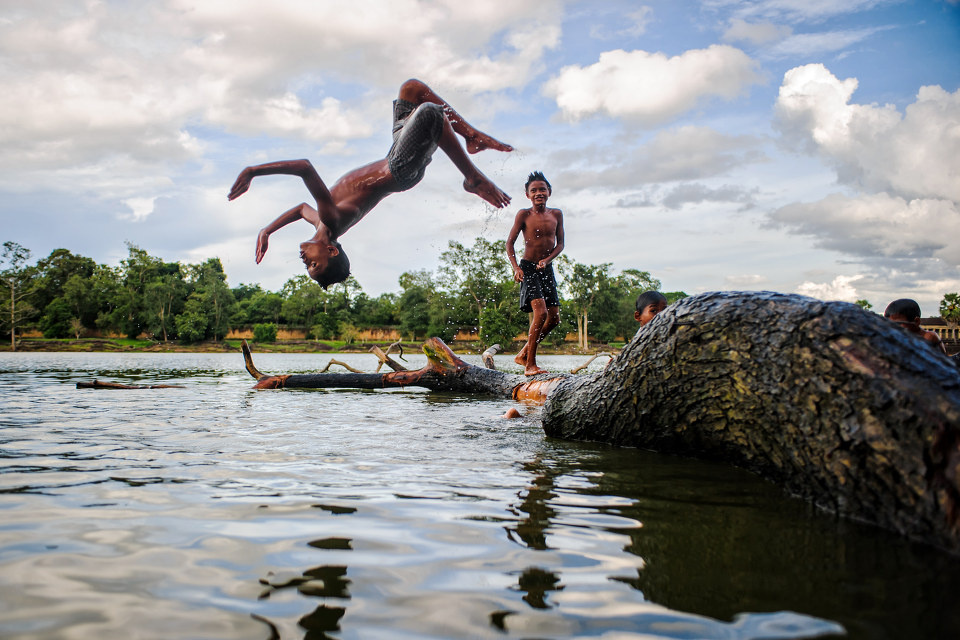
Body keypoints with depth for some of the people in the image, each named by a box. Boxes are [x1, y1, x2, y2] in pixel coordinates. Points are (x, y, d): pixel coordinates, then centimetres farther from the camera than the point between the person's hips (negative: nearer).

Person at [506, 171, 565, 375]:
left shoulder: (556, 214, 6)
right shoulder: (524, 214, -5)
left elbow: (560, 243, 8)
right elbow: (510, 242, -2)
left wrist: (547, 260, -10)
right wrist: (516, 267, -14)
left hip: (547, 269, 6)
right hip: (528, 267, -6)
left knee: (554, 318, 4)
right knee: (540, 312, -20)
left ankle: (523, 354, 19)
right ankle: (530, 365, -13)